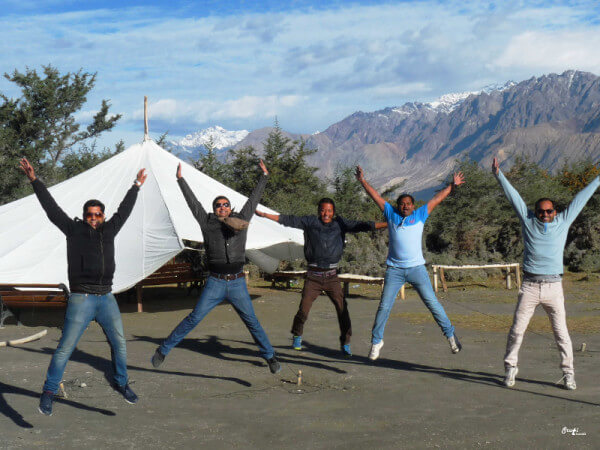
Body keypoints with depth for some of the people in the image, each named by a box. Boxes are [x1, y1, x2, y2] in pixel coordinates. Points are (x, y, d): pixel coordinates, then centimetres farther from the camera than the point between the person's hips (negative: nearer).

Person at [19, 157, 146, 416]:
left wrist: (136, 187, 37)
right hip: (81, 299, -5)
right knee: (65, 348, -7)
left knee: (119, 344, 10)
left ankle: (121, 383, 29)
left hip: (106, 298, 5)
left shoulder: (109, 230, 13)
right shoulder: (74, 230, 2)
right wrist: (34, 181, -1)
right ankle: (49, 392, 2)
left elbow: (124, 210, 26)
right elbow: (52, 209, 1)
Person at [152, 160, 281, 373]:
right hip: (215, 284, -1)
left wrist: (264, 176, 20)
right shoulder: (207, 223, 3)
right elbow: (193, 202, 4)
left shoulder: (241, 220, 7)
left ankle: (270, 356, 16)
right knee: (193, 319, -4)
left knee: (252, 322, 4)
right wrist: (181, 179, 3)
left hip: (237, 284, 1)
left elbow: (254, 199, 14)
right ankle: (163, 350, 4)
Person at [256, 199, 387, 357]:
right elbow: (289, 220, 6)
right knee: (303, 309, -6)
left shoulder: (340, 224, 8)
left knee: (342, 308, -9)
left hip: (332, 276, 1)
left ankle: (345, 343, 4)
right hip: (313, 276, -1)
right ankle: (297, 335, 21)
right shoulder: (310, 222, 5)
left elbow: (362, 226, 8)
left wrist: (388, 224, 6)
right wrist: (263, 215, 5)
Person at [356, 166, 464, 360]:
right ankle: (376, 341, 14)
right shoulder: (391, 214, 10)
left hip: (417, 268, 0)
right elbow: (376, 196, 14)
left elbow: (437, 198, 11)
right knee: (384, 306, 1)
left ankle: (450, 335, 11)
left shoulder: (420, 215, 9)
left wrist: (452, 185, 9)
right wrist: (362, 181, 15)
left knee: (432, 303, 0)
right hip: (394, 269, 0)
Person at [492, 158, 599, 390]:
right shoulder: (528, 221, 8)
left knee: (561, 332, 2)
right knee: (517, 329, 0)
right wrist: (498, 174, 10)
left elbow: (581, 199, 15)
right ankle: (510, 368, 13)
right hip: (529, 286, 0)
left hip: (554, 286, 0)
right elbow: (513, 196, 10)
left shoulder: (563, 222, 10)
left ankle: (568, 373, 13)